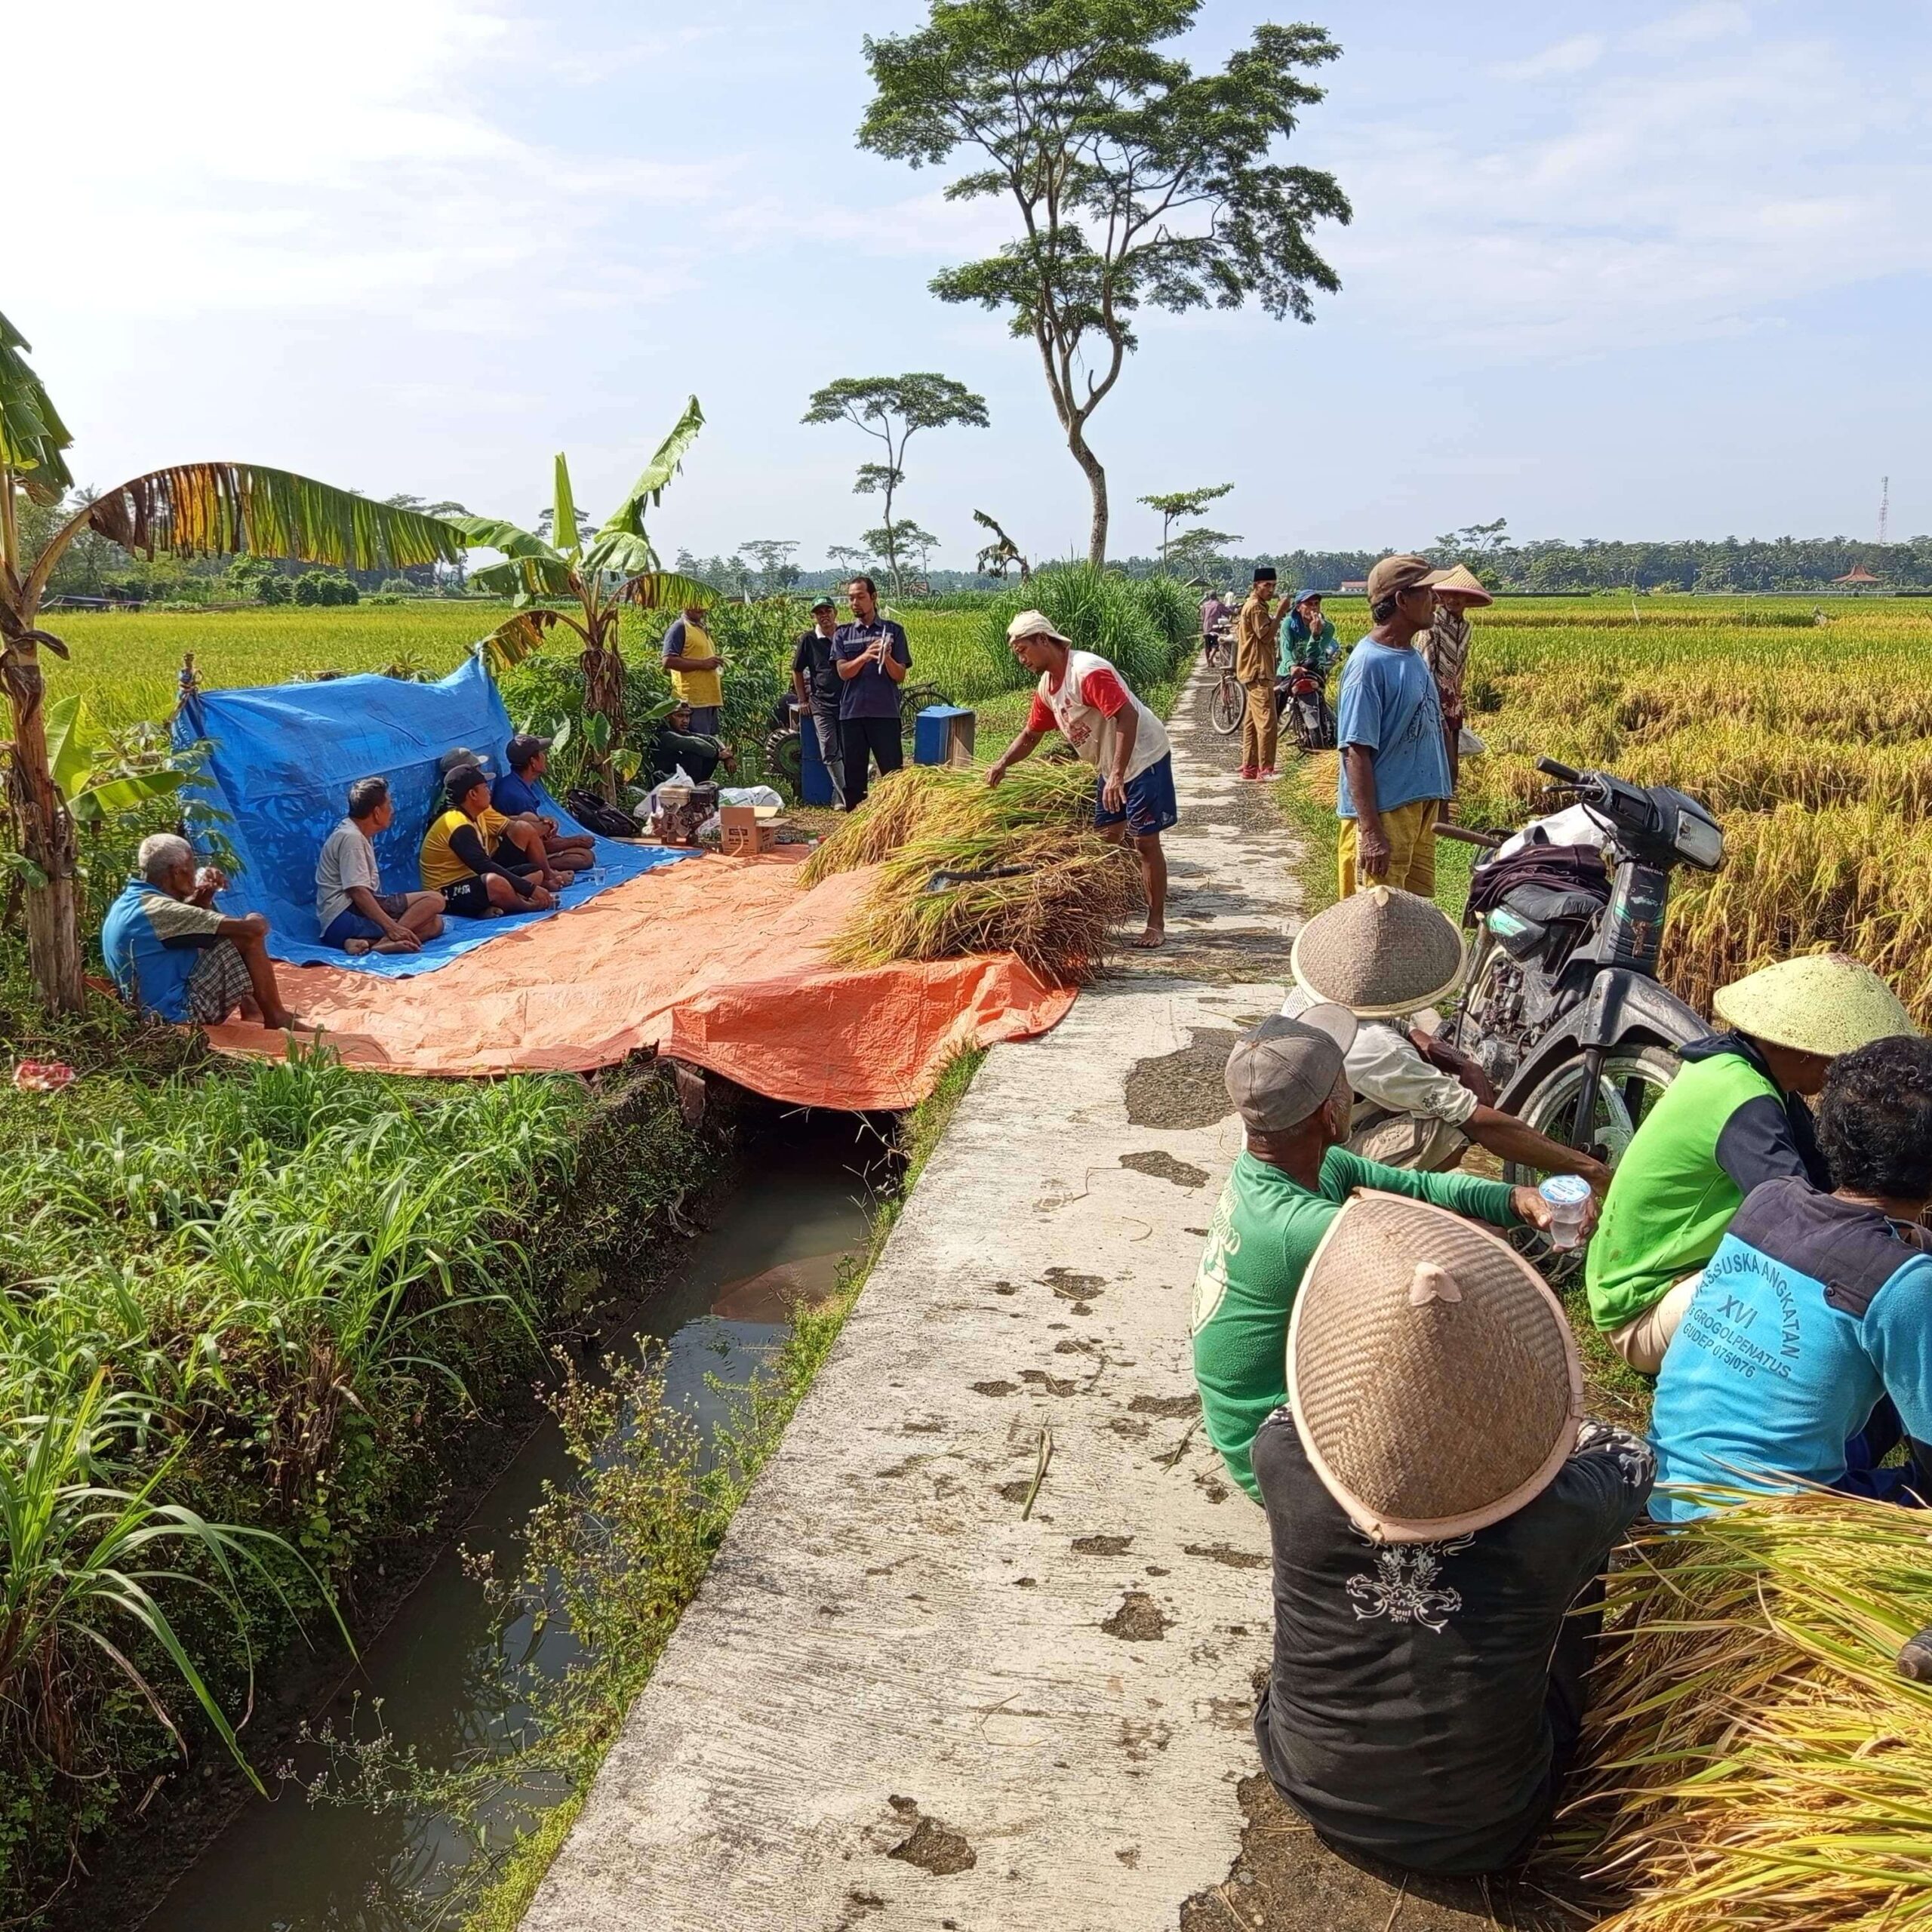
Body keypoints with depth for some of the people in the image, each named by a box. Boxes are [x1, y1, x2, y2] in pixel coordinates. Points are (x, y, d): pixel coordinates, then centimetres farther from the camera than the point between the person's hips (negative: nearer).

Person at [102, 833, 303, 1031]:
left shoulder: (127, 901, 6)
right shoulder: (158, 909, -23)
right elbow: (253, 928, -26)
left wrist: (203, 898, 6)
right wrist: (257, 924, -2)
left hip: (154, 1008, 10)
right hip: (181, 1011, -10)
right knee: (250, 935, -12)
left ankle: (251, 1008, 21)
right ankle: (276, 1017, 2)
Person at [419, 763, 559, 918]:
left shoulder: (479, 814, 6)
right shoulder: (459, 827, -23)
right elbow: (484, 866, -31)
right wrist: (530, 889, -33)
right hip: (449, 895, -10)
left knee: (537, 872, 8)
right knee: (496, 882, -40)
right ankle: (528, 906, -13)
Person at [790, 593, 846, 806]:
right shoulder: (808, 640, 1)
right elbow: (797, 671, 12)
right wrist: (803, 700, 9)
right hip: (821, 703, -1)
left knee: (849, 751, 2)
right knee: (830, 752, -8)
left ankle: (841, 796, 12)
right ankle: (846, 794, -1)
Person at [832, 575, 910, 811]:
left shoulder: (893, 631, 6)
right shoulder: (842, 634, 10)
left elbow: (900, 676, 2)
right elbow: (843, 672, -3)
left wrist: (887, 658, -18)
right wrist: (865, 656, -21)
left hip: (885, 712, -2)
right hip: (851, 712, 2)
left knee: (893, 773, -2)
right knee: (852, 773, 6)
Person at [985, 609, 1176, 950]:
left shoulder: (1087, 672, -25)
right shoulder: (1046, 687, 5)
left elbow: (1127, 716, -32)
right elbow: (1030, 734, 16)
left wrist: (1117, 775, -36)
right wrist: (1003, 762, -2)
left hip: (1144, 758, -10)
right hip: (1111, 767, 10)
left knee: (1145, 842, -5)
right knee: (1106, 840, 13)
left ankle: (1156, 924, 3)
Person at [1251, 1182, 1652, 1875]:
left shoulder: (1284, 1463, -28)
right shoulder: (1560, 1515, -30)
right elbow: (1631, 1454, -4)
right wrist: (1533, 1420, 14)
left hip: (1310, 1788, 2)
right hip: (1482, 1833, -1)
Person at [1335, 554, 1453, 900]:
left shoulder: (1413, 657, 11)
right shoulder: (1369, 663, -17)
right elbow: (1356, 751, -20)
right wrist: (1371, 832, -24)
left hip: (1421, 806, 9)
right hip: (1383, 813, -9)